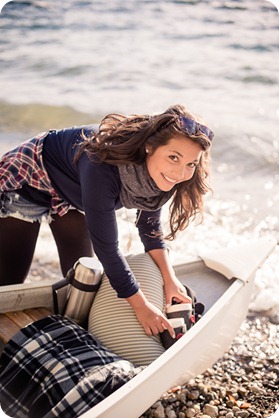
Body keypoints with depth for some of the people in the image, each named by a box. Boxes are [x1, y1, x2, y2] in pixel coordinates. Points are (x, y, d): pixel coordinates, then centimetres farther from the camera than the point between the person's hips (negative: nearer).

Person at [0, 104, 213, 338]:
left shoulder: (161, 175, -22)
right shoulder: (104, 167, -44)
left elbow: (150, 225, -6)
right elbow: (105, 246, -36)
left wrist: (169, 278, -16)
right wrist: (140, 305, -29)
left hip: (71, 197, 6)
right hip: (26, 182, -6)